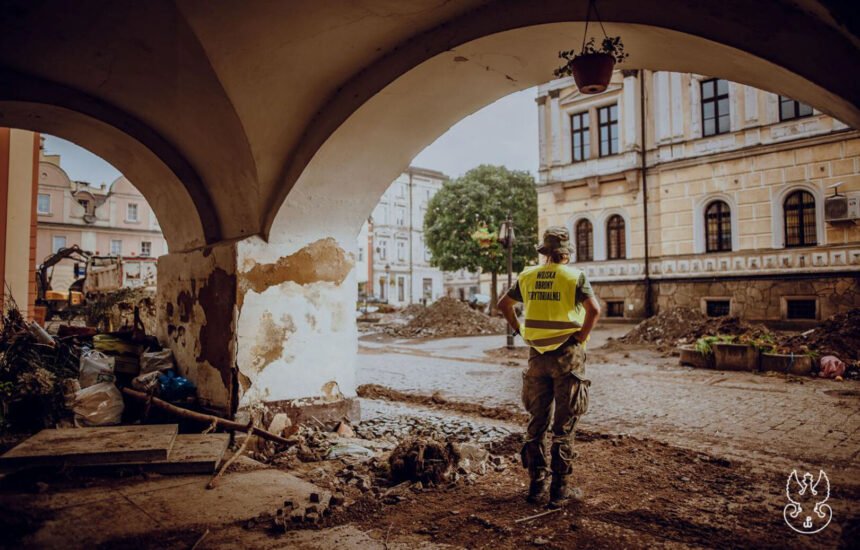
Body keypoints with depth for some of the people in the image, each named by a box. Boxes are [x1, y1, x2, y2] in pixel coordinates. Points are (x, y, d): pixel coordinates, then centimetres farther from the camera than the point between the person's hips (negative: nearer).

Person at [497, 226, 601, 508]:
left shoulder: (527, 276, 6)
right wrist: (581, 337, -10)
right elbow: (594, 309, -21)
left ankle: (537, 485, 20)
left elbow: (503, 304, 14)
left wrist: (519, 330, 15)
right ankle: (559, 490, 12)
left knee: (537, 422, 14)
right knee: (564, 426, 5)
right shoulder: (574, 276, -8)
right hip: (566, 356, -4)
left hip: (537, 356, 4)